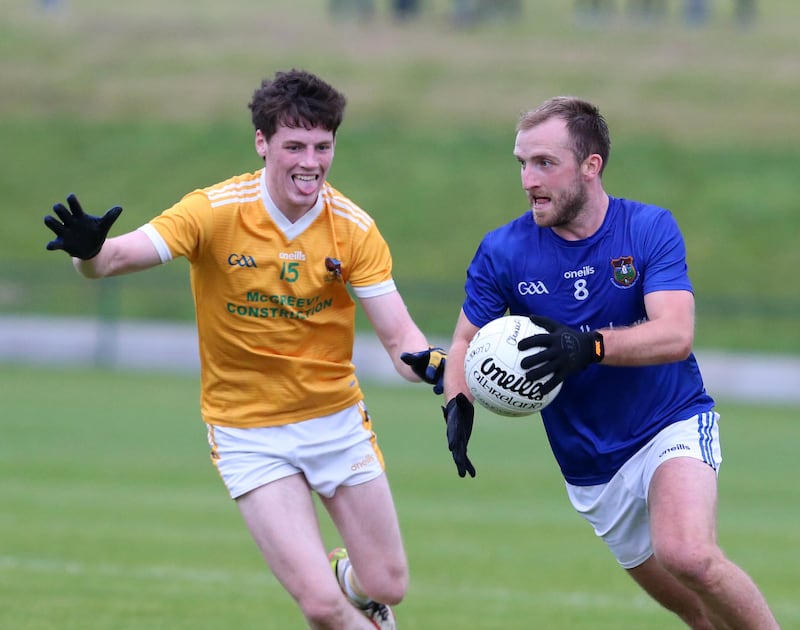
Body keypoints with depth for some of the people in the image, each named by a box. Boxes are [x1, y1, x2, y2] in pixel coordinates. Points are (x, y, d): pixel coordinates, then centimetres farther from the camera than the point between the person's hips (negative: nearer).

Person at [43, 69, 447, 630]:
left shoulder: (353, 229, -11)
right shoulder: (215, 211, -17)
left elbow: (398, 333, -13)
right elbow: (119, 256, -25)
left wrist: (427, 365, -36)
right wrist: (89, 249, -49)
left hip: (337, 418, 3)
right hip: (248, 430, -3)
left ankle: (347, 576, 42)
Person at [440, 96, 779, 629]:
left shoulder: (650, 229, -12)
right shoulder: (503, 251, -6)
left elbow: (675, 334, -24)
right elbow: (468, 341, 3)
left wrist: (590, 345, -41)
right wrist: (458, 401, -19)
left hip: (673, 423, -3)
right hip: (591, 465, 3)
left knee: (687, 555, -31)